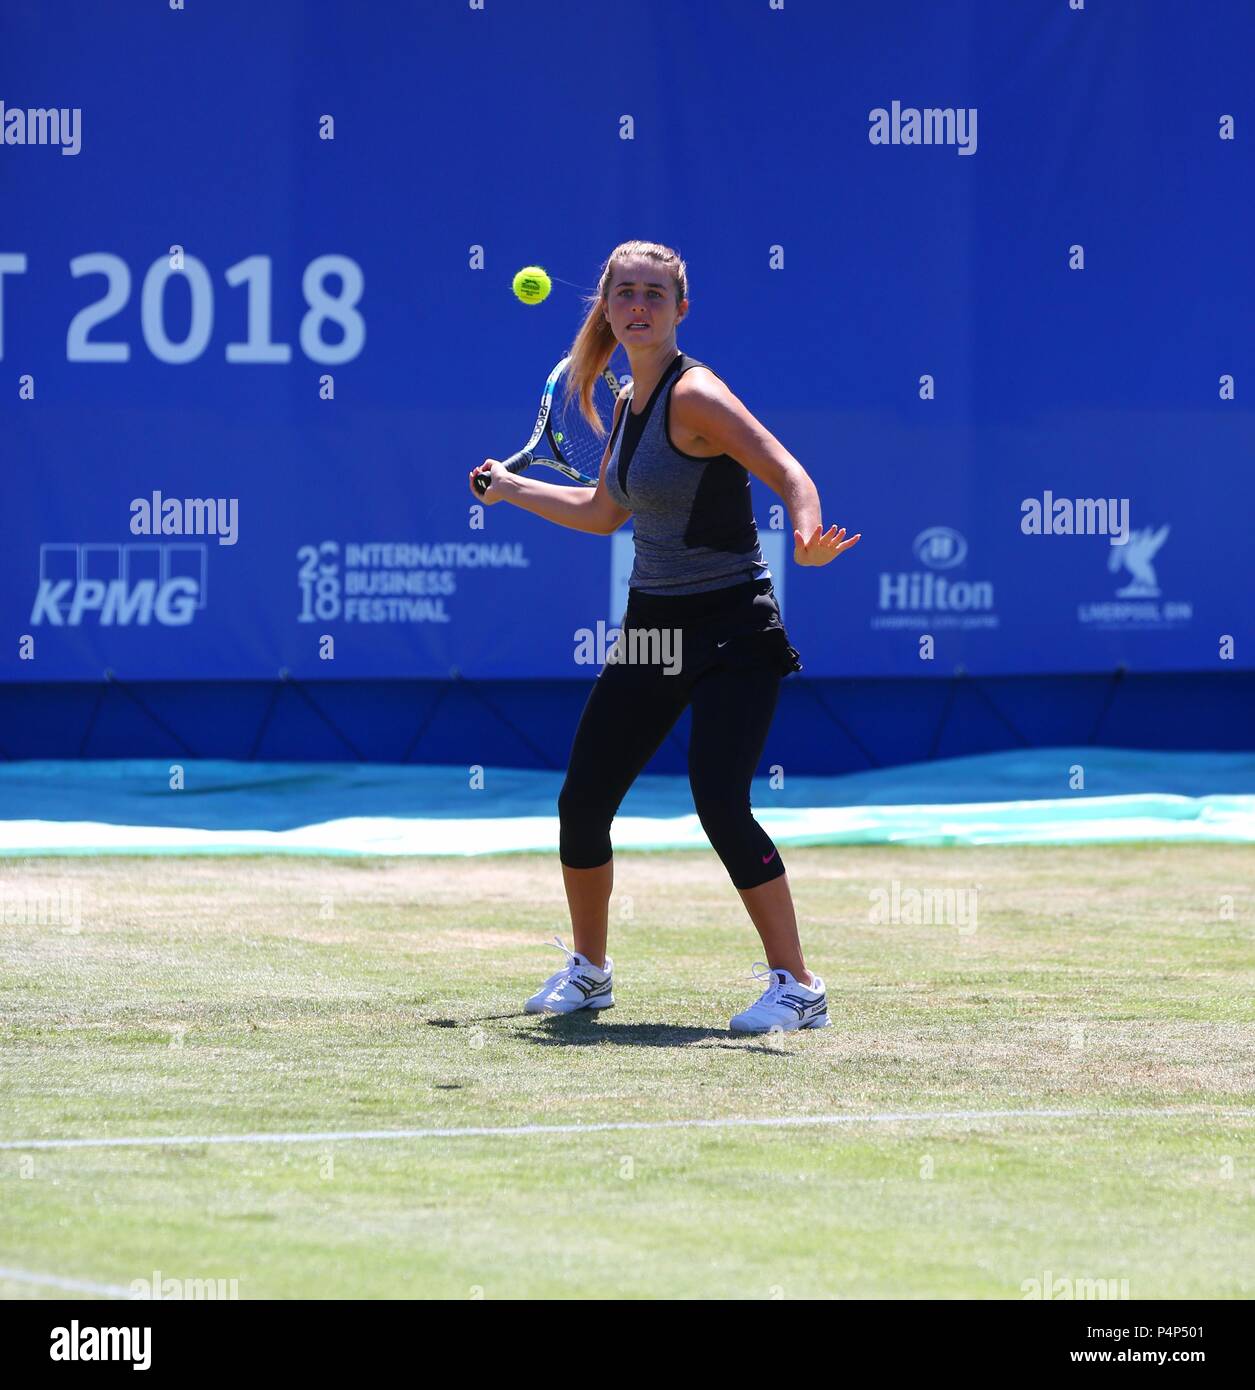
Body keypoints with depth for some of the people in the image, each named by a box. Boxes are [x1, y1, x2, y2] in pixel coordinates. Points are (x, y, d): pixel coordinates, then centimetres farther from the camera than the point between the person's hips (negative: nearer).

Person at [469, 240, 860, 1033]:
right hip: (651, 631, 8)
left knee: (720, 804, -20)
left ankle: (796, 987, -11)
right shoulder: (628, 405, 10)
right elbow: (603, 513, 27)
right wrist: (513, 489, 34)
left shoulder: (693, 396, -15)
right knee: (582, 802, 8)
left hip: (732, 632, -8)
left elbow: (788, 474, -26)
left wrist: (808, 538, -46)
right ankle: (588, 971, 29)